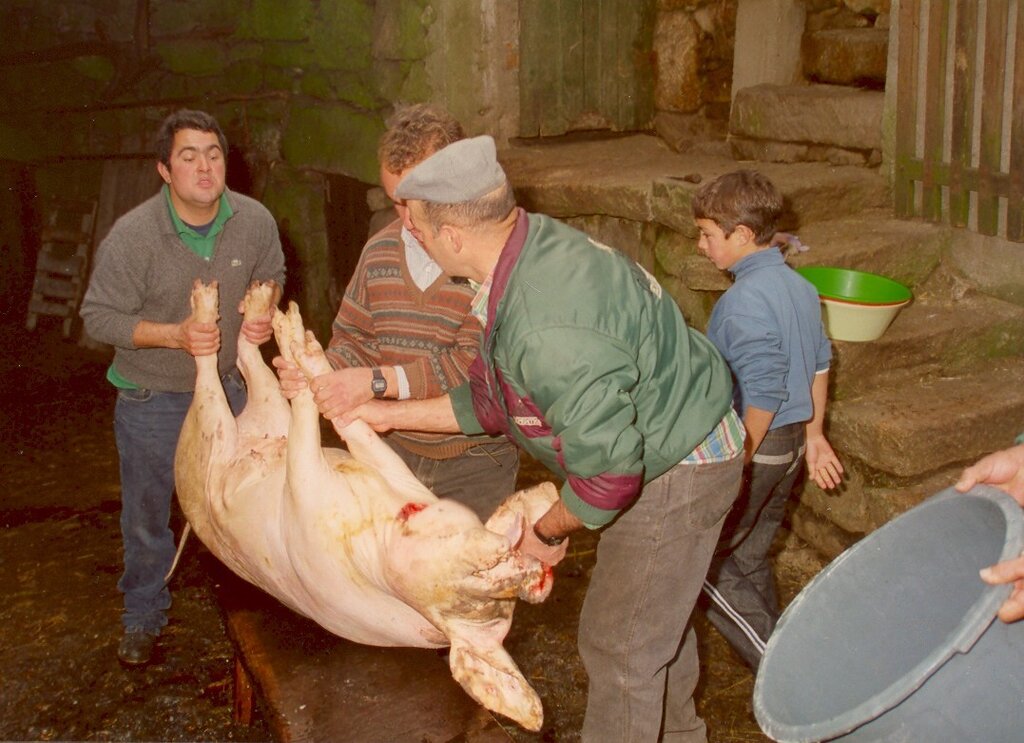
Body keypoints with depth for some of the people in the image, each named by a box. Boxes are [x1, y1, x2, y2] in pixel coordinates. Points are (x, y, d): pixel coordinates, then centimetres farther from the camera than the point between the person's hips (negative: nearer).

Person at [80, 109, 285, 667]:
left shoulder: (254, 221, -12)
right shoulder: (132, 234, -21)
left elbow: (271, 276, 8)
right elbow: (99, 316, -14)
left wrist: (264, 313, -13)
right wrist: (175, 334, -26)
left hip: (227, 386, 3)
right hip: (151, 397, -2)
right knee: (146, 515, 12)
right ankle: (143, 615, 34)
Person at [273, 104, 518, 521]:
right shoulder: (381, 250, 6)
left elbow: (477, 364, -22)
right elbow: (353, 341, 11)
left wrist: (378, 381, -25)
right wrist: (318, 373, -10)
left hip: (474, 465, -4)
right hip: (393, 451, 5)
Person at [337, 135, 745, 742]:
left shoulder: (550, 332, -38)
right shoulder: (532, 244, -5)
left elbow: (610, 470, -32)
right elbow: (496, 402, 5)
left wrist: (550, 531, -13)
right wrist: (391, 414, 7)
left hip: (676, 472, -10)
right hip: (679, 446, 10)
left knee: (619, 644, 5)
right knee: (658, 618, 28)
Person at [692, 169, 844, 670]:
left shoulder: (744, 301, -23)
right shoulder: (798, 285, 6)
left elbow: (763, 394, -27)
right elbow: (819, 363, 14)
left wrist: (737, 466, -19)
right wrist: (813, 436, 22)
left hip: (756, 447, -9)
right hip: (792, 442, 9)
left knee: (704, 562, 3)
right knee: (749, 559, 21)